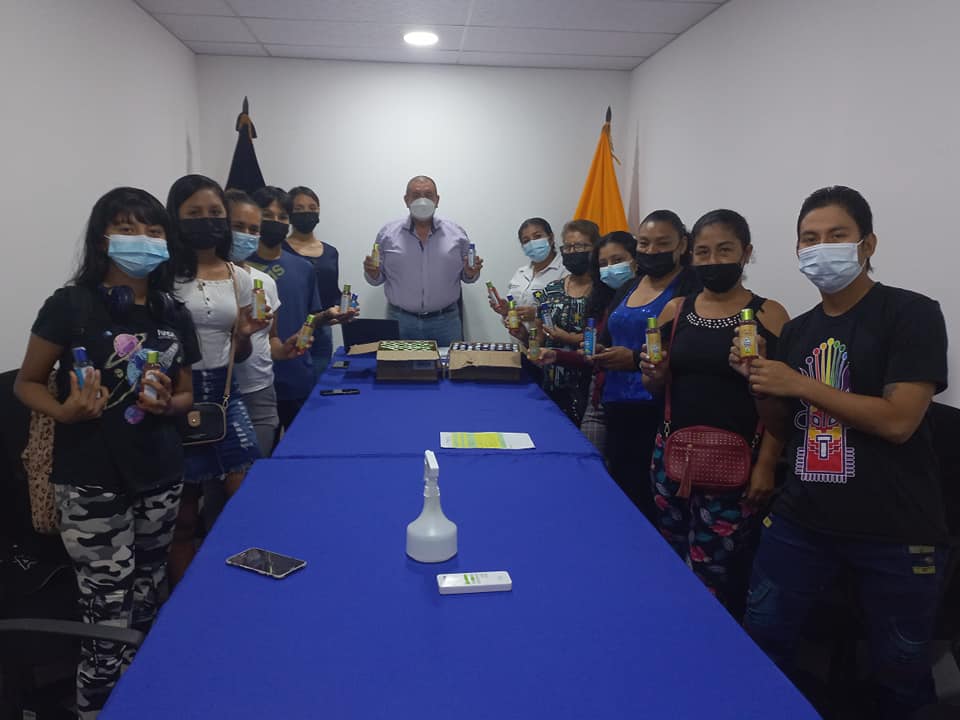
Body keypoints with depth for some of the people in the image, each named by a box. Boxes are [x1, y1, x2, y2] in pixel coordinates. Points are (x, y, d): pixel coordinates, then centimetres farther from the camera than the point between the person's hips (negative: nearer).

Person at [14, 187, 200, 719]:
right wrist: (65, 412, -20)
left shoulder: (174, 315, 5)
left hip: (160, 479, 5)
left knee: (145, 609, 16)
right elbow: (27, 384, 0)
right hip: (92, 485, -4)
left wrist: (166, 404, -8)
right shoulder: (70, 305, -8)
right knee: (110, 621, 0)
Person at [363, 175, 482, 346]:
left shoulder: (457, 234, 4)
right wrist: (373, 273, -13)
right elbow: (377, 279, 8)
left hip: (445, 321, 0)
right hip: (400, 321, 0)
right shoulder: (387, 234, 4)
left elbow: (466, 275, 10)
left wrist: (470, 273, -11)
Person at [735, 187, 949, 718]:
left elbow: (898, 420, -19)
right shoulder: (795, 332, 8)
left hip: (896, 532, -4)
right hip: (801, 519, 5)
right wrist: (759, 383, -5)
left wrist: (799, 383, -18)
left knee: (899, 666, 11)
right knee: (762, 634, 9)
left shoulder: (912, 314, -8)